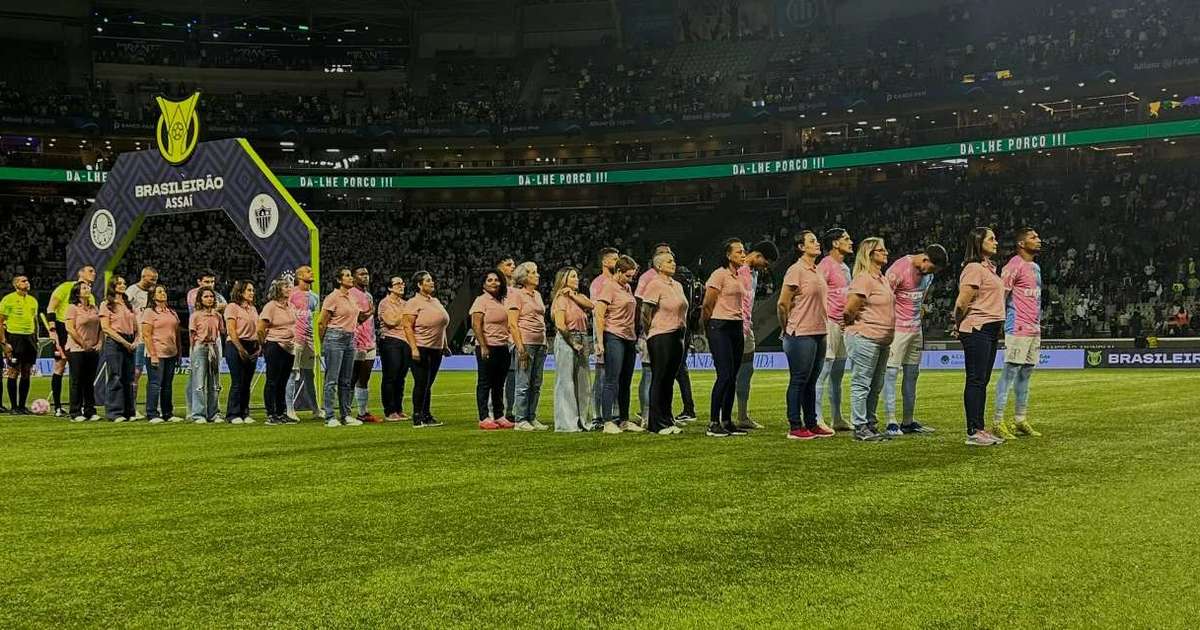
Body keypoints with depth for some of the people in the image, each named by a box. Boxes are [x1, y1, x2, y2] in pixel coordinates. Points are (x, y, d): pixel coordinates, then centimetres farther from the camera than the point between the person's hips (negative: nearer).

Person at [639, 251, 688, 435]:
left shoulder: (677, 285, 16)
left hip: (677, 336, 8)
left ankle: (668, 420, 17)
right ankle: (657, 424, 0)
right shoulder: (655, 285, -9)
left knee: (669, 380, 11)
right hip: (661, 336, -8)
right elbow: (645, 312, -11)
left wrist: (682, 333, 17)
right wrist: (649, 333, -6)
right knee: (659, 379, -4)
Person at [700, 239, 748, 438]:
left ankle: (727, 421, 15)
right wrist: (706, 327, 1)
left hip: (736, 327, 8)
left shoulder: (740, 275, 15)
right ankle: (713, 424, -8)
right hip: (720, 327, -8)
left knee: (733, 377, 8)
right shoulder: (720, 274, -10)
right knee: (724, 375, -12)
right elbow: (708, 304, -9)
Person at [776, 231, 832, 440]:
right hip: (802, 336, -8)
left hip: (819, 334, 8)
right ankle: (795, 427, 2)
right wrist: (787, 330, -4)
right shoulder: (796, 270, -12)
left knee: (811, 382, 14)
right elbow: (782, 304, -13)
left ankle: (811, 424, 21)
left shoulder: (816, 271, 14)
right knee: (798, 381, -3)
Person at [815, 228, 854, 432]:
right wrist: (822, 322, -20)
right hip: (829, 323, -10)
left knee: (837, 374, 14)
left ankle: (837, 419, 20)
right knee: (824, 372, -10)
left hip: (843, 324, 10)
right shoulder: (826, 264, -11)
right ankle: (816, 419, -10)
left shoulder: (844, 267, 18)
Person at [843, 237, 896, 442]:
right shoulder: (863, 279, -15)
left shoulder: (882, 278, 15)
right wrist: (856, 321, -2)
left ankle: (871, 425, 21)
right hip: (864, 338, -10)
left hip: (881, 340, 10)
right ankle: (860, 428, 0)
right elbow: (850, 309, -20)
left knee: (876, 386, 14)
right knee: (861, 384, -4)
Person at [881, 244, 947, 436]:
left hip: (915, 330, 8)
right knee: (891, 373, -7)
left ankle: (908, 422, 18)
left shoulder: (928, 273, 7)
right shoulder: (899, 270, -17)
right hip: (897, 329, -8)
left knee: (912, 374, 11)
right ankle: (891, 423, -5)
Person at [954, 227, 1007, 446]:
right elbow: (962, 302, -17)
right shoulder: (974, 268, -13)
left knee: (982, 380, 12)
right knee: (976, 380, -7)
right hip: (977, 330, -10)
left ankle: (979, 429, 18)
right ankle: (973, 432, -4)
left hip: (991, 330, 10)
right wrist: (959, 326, -3)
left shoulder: (989, 267, 17)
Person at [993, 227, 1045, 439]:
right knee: (1010, 373, -9)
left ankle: (1022, 421, 18)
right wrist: (1001, 324, -20)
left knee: (1026, 374, 12)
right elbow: (1000, 296, -15)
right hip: (1018, 329, -9)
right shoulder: (1014, 266, -10)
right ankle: (998, 423, -8)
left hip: (1034, 330, 9)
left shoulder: (1035, 267, 19)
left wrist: (1038, 327, 21)